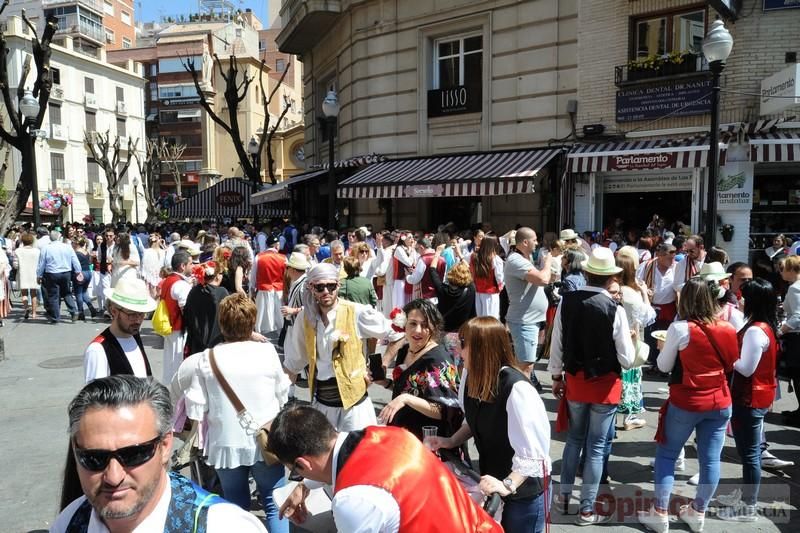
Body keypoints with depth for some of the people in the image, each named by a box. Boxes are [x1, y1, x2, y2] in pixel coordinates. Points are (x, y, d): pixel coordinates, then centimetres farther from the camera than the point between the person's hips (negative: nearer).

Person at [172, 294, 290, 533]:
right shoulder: (267, 352, -11)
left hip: (227, 444, 1)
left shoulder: (206, 360, -10)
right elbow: (282, 395, 1)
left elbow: (196, 410, -7)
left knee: (237, 508, 18)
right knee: (274, 503, 14)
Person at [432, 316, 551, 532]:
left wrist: (508, 485, -34)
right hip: (492, 480, 7)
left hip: (525, 487, -7)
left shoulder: (516, 388, -33)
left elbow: (532, 452, -29)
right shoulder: (472, 376, -10)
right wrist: (451, 441, -2)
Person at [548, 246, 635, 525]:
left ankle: (564, 494, 33)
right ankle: (587, 510, 20)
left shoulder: (566, 301, -8)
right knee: (597, 446, 9)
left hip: (575, 380, 4)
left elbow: (556, 345, 0)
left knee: (575, 437, 23)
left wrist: (556, 376, 12)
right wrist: (629, 340, 7)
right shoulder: (614, 309, -19)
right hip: (605, 385, -3)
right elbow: (627, 359, -13)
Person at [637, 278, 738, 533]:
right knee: (710, 459, 13)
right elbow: (731, 364, 11)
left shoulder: (680, 328, -17)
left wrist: (663, 348, 11)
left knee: (666, 455, 9)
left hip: (685, 403, -4)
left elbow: (664, 366, -6)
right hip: (720, 403, 4)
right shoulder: (727, 329, -4)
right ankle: (698, 512, 26)